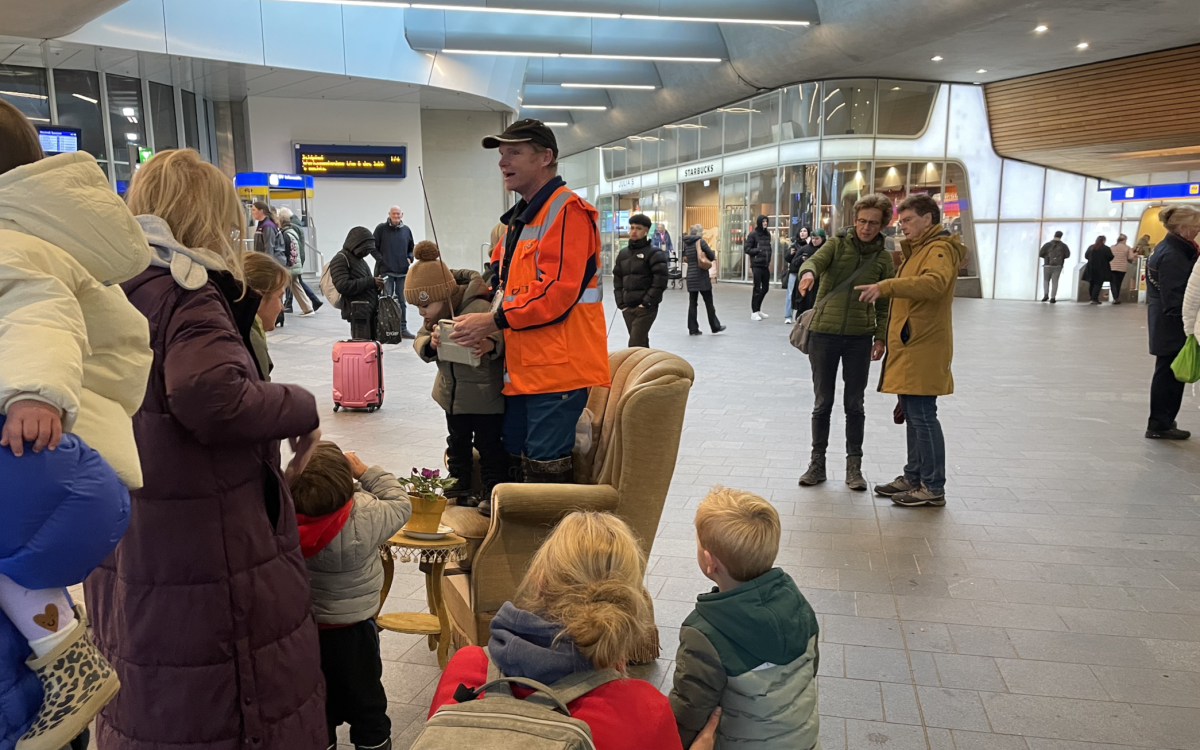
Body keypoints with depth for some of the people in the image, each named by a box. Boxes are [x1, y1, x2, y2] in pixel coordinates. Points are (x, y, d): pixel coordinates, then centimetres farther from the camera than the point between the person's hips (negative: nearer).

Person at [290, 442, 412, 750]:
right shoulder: (365, 519, -28)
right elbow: (400, 504, -11)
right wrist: (365, 472, -6)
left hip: (303, 628, 3)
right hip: (352, 631, -3)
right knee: (366, 702, 17)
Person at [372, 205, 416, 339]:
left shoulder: (406, 230, 11)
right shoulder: (381, 229, 0)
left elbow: (411, 248, 22)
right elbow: (373, 248, 1)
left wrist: (410, 258, 4)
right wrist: (381, 260, -9)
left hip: (403, 271, 4)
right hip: (386, 271, -4)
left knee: (402, 301, 8)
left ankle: (403, 328, 12)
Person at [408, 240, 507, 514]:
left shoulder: (480, 308, -25)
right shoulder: (434, 316, 1)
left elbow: (504, 338, -26)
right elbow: (419, 340, 2)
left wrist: (490, 345, -47)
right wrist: (429, 343, -20)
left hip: (486, 394, -8)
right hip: (452, 393, 8)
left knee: (489, 444, 4)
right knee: (457, 442, 21)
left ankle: (492, 492, 18)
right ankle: (460, 486, 37)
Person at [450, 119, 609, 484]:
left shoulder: (567, 210, -12)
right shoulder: (520, 217, 19)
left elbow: (557, 291, -22)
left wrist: (493, 321, -16)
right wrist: (483, 326, 7)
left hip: (556, 367, -10)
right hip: (521, 366, 10)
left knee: (545, 469, -5)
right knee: (515, 460, 16)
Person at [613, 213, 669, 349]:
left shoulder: (654, 253, -4)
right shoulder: (623, 253, 13)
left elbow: (660, 282, -11)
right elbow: (617, 280, 16)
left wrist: (646, 303, -14)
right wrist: (621, 303, 6)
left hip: (646, 309, -6)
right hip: (627, 308, 6)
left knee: (635, 345, -11)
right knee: (641, 344, 13)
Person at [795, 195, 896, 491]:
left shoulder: (884, 259, 5)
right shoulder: (837, 245, 1)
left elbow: (884, 303, 8)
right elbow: (814, 261, -19)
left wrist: (881, 337, -2)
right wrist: (808, 273, -42)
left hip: (859, 337, 1)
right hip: (823, 333, -1)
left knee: (855, 404, 7)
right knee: (823, 402, 6)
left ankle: (854, 466, 17)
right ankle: (817, 463, 17)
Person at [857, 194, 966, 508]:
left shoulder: (940, 249, -12)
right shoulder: (917, 249, 22)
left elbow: (934, 282, -32)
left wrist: (886, 287, -39)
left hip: (923, 347, -10)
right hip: (908, 345, 10)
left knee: (922, 416, -6)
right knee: (911, 413, 15)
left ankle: (934, 488, 1)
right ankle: (914, 478, 25)